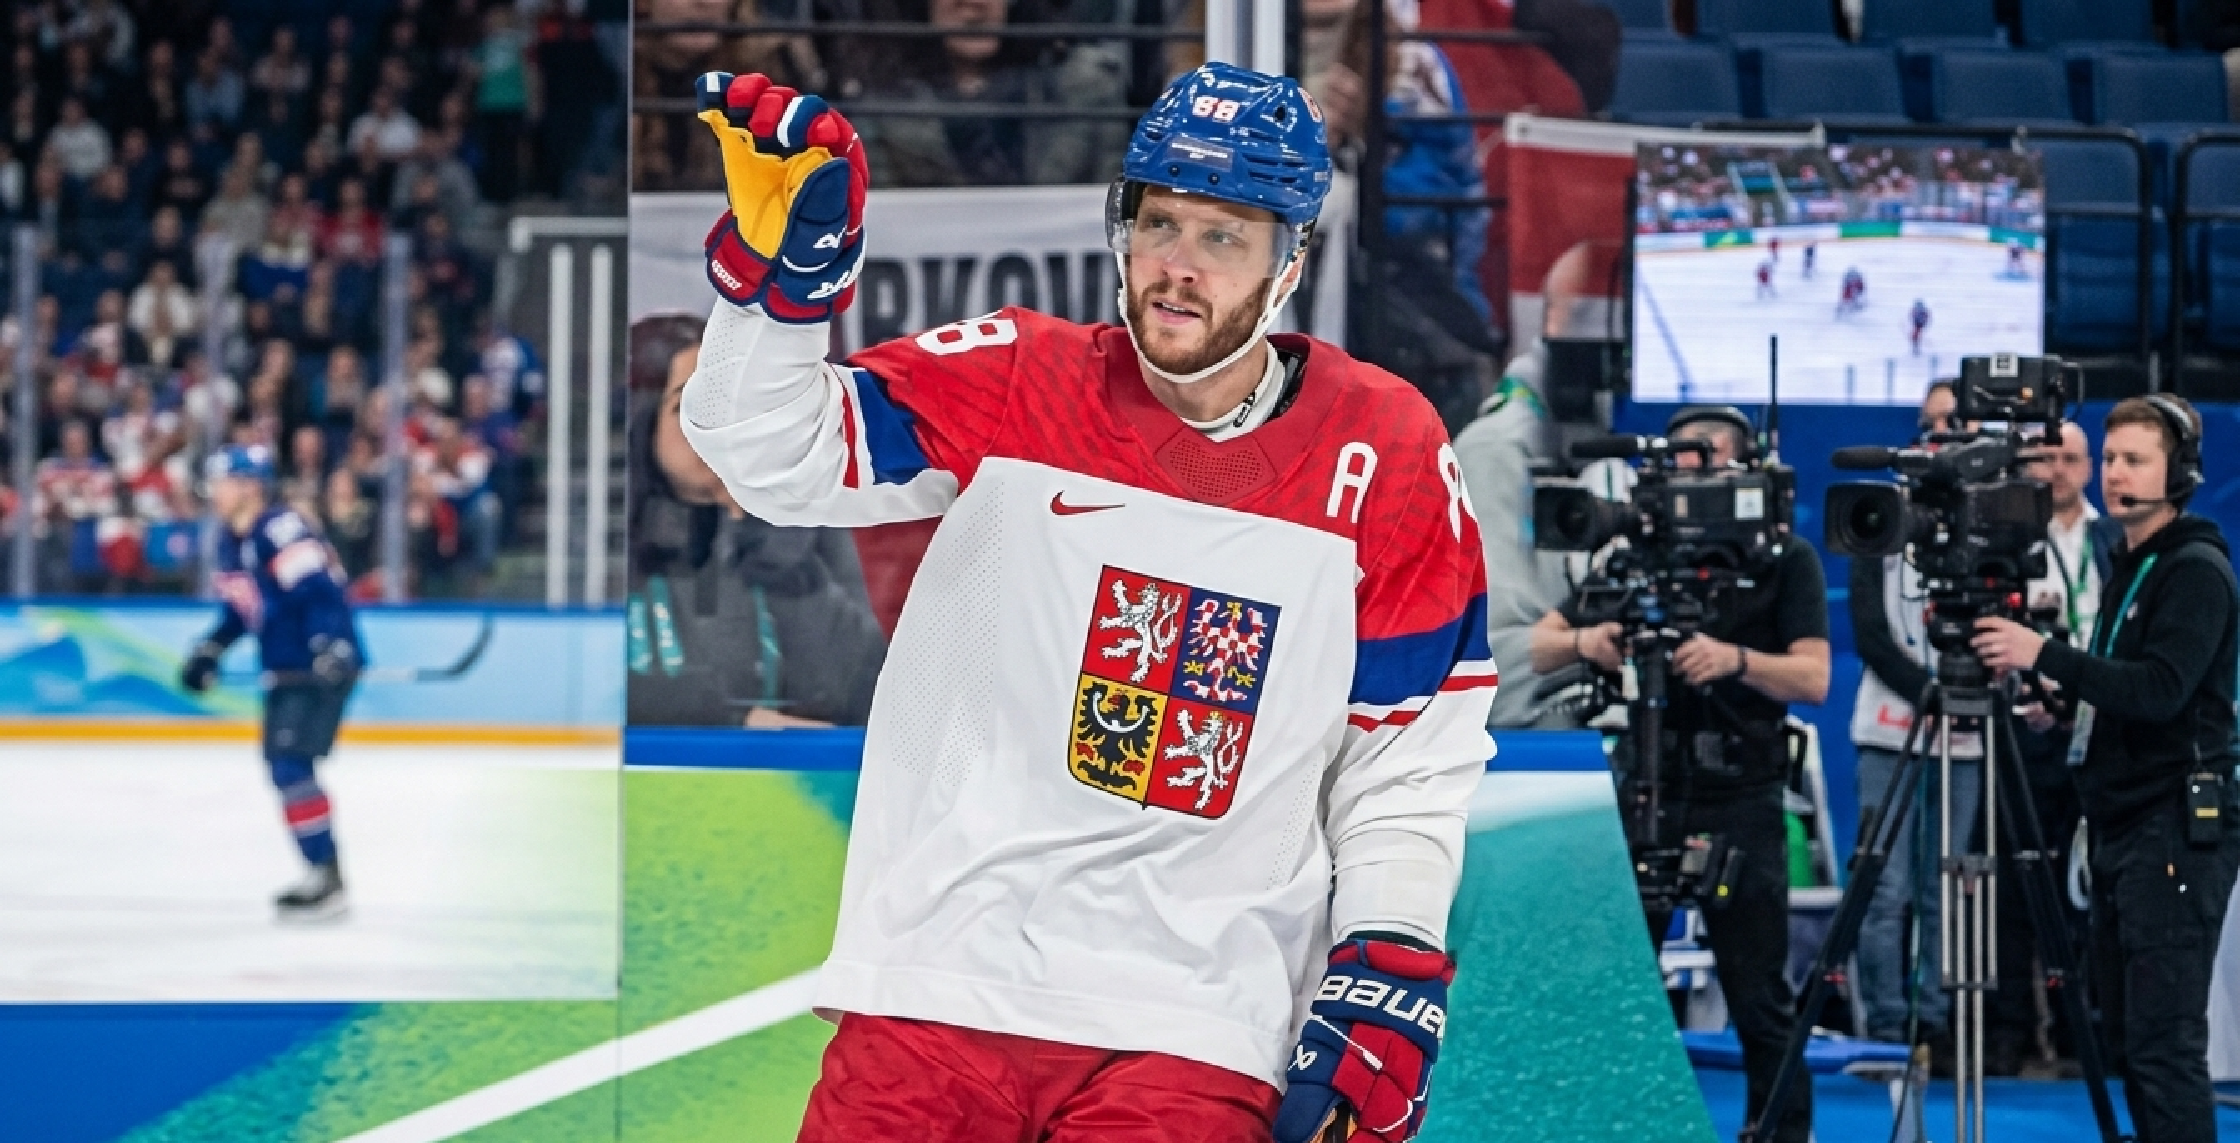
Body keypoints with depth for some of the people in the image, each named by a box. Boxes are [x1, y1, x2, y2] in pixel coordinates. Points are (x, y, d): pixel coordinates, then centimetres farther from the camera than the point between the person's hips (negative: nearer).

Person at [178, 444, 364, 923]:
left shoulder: (282, 532, -19)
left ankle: (328, 880, -15)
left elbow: (319, 592, -28)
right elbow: (240, 607, 25)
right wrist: (210, 650, 18)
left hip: (322, 667, -11)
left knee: (291, 764, -17)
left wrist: (330, 645, -38)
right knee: (283, 768, 14)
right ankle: (321, 872, 24)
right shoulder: (231, 543, 12)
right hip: (284, 671, 11)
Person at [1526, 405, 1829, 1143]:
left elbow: (1814, 678, -7)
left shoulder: (1785, 559, 2)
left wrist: (1735, 660, -25)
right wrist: (1583, 641, -16)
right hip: (1645, 788, 3)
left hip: (1739, 799, -3)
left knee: (1758, 998, -2)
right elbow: (1538, 651, 7)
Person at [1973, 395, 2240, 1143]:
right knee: (2127, 1033, 10)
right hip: (2122, 825, 10)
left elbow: (2160, 690, -23)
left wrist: (2046, 657, -27)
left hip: (2177, 829, -10)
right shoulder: (2129, 568, 18)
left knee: (2164, 1040, -13)